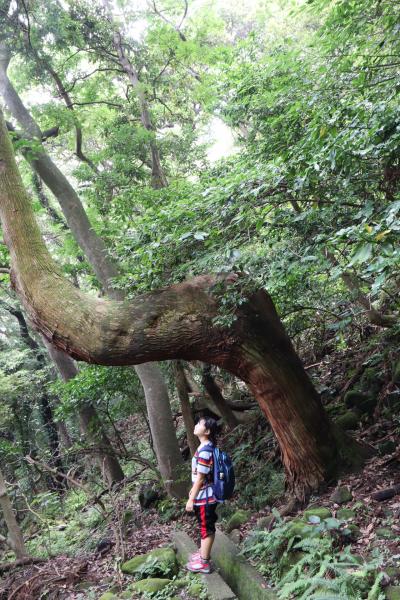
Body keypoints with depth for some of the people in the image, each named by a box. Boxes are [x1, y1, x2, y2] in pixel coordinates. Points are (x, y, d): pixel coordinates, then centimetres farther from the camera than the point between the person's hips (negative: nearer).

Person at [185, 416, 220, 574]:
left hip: (204, 497, -9)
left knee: (207, 528, 6)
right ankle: (203, 553, 39)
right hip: (204, 495, 9)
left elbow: (200, 478, -23)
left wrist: (191, 499, -17)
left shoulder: (204, 451, -27)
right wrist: (193, 490, 24)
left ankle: (204, 563, 19)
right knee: (205, 526, 23)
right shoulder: (206, 447, 4)